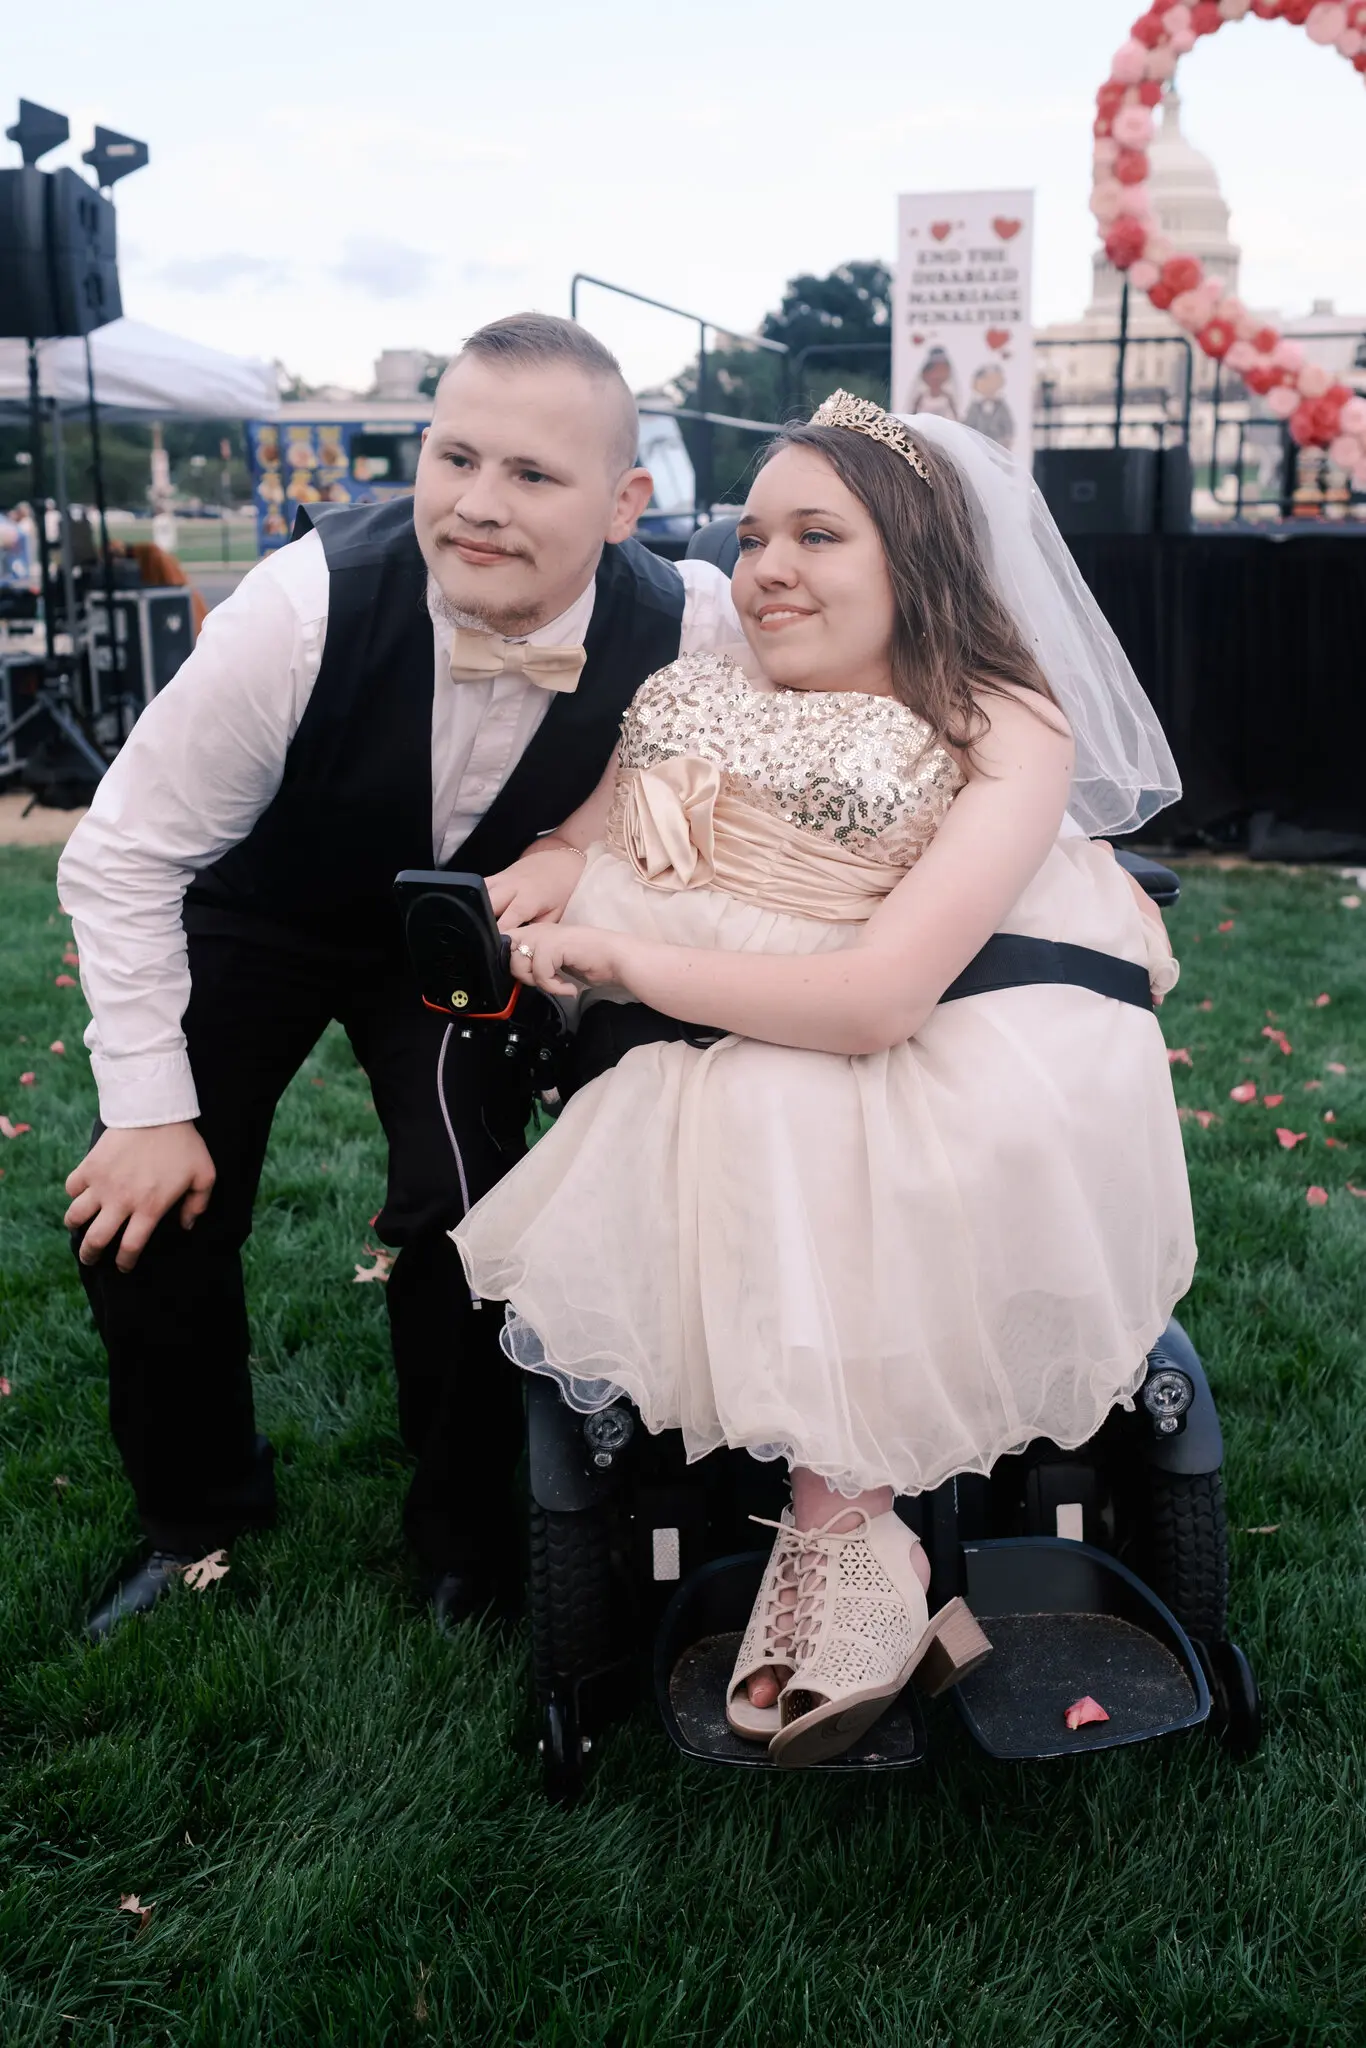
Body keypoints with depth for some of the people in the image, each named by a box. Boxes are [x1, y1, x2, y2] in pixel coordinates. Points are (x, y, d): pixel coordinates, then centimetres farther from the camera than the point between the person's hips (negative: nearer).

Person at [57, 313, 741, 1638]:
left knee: (462, 1215, -13)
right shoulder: (308, 601, -34)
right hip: (257, 916, 0)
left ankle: (462, 1535, 16)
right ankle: (198, 1517, 24)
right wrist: (149, 1109, -17)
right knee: (144, 1215, -4)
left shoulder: (683, 629, -29)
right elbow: (122, 857, -23)